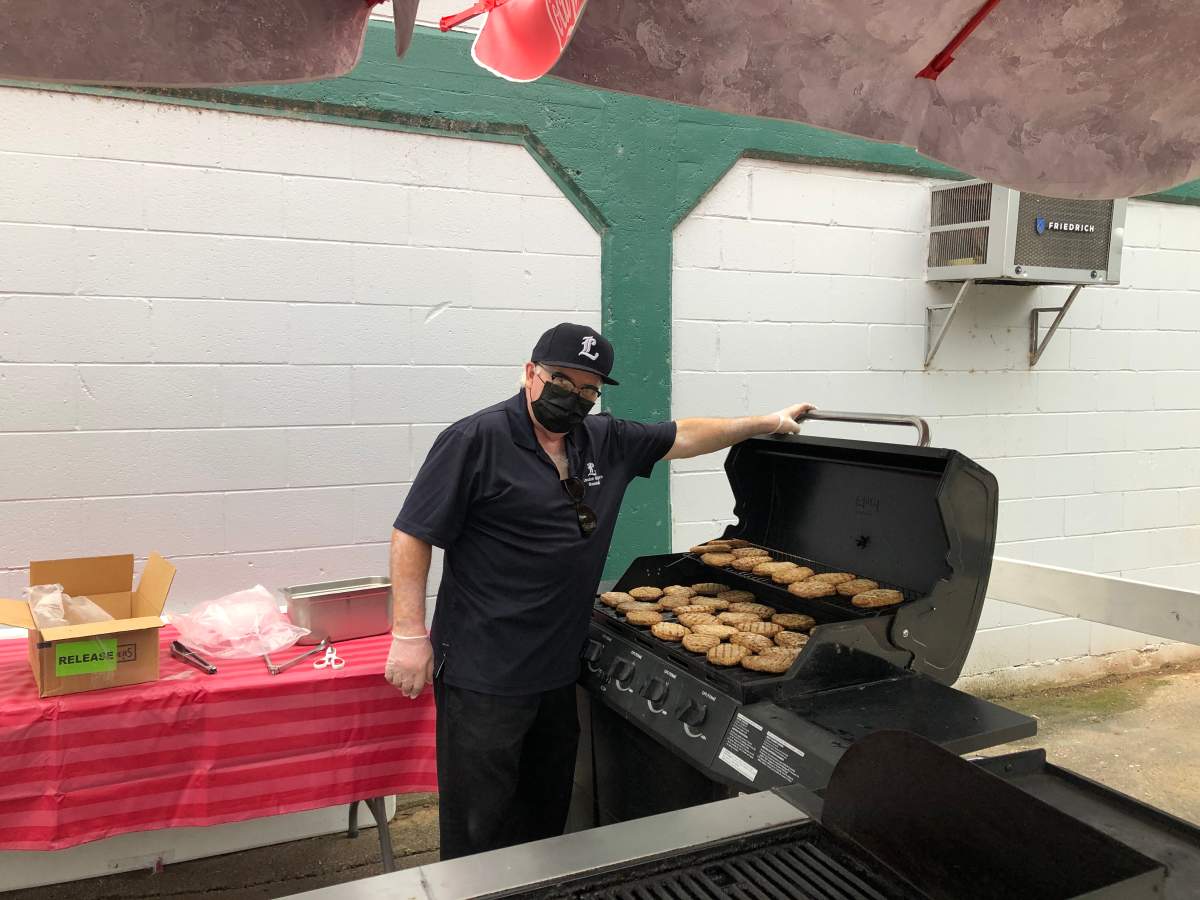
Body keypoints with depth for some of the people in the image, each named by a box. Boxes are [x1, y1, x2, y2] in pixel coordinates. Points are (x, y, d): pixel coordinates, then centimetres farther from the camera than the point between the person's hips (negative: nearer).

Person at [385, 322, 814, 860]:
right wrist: (410, 633, -15)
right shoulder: (476, 440, -13)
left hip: (560, 670, 7)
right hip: (483, 676, -6)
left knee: (548, 810, 20)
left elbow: (683, 437, 17)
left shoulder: (604, 441, 6)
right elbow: (414, 533, -12)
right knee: (479, 826, 3)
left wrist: (768, 423, 18)